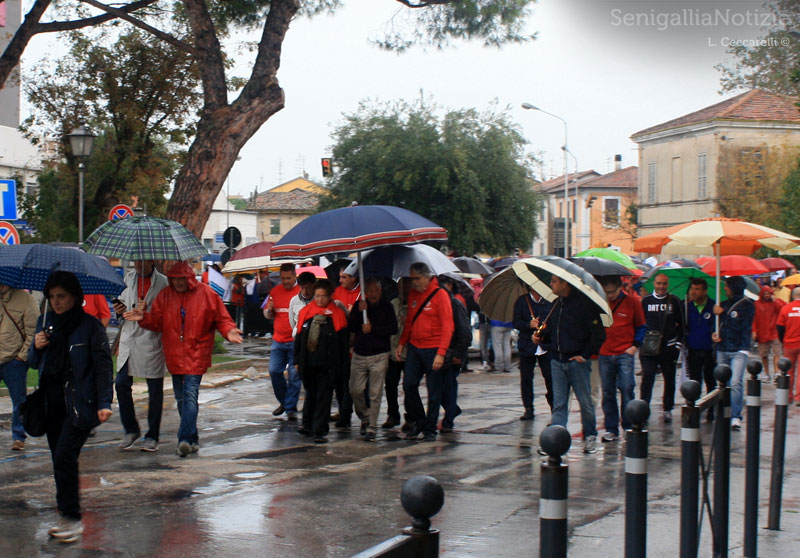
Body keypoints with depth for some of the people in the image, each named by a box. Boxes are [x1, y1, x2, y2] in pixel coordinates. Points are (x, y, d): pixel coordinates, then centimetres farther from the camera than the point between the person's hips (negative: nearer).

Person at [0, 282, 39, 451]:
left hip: (14, 361, -3)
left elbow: (33, 330, -4)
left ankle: (18, 437, 16)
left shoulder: (24, 299, -5)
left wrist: (23, 355, -7)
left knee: (19, 401, 6)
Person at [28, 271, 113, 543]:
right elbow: (34, 363, 17)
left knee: (64, 455, -16)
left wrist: (104, 403, -13)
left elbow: (103, 365, -7)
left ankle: (72, 518, -8)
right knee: (60, 459, 10)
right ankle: (68, 517, 21)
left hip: (80, 403, -6)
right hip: (52, 402, 6)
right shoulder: (45, 323, 10)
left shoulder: (90, 326, -7)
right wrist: (36, 348, -6)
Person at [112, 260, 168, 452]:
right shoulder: (129, 279, 10)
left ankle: (152, 436, 14)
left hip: (152, 341, -5)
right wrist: (119, 309, 1)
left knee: (155, 390, 3)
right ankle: (131, 430, 18)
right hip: (129, 340, 5)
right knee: (121, 384, 0)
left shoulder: (163, 283, -6)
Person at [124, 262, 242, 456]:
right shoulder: (164, 296, 6)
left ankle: (186, 439, -22)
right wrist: (143, 317, -13)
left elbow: (222, 319, 0)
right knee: (181, 398, 12)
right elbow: (157, 321, 5)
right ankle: (192, 439, 24)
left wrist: (229, 331, -19)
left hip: (196, 354, -5)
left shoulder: (207, 294, -4)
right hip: (174, 356, 5)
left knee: (190, 394, -16)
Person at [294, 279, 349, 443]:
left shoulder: (337, 315, -4)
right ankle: (308, 425, 32)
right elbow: (298, 338, 11)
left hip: (327, 365, -3)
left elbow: (344, 342, -1)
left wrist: (343, 364, -3)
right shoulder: (305, 313, 5)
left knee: (323, 397, -1)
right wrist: (297, 360, 11)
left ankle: (319, 431, 0)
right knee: (310, 394, 19)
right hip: (308, 363, 3)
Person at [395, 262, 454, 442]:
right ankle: (417, 422, 19)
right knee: (409, 385, 2)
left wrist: (441, 353, -19)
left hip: (432, 350, -6)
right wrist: (401, 343, 10)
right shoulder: (413, 294, 11)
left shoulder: (439, 295, -8)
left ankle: (430, 430, 10)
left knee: (433, 390, 1)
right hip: (414, 348, 6)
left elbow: (447, 326, -12)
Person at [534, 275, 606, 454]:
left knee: (585, 401, 4)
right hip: (557, 361, 6)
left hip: (577, 361, -6)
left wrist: (585, 355, -12)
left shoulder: (584, 303, -9)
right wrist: (541, 337, 4)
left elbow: (599, 334, -8)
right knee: (558, 403, 4)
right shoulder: (556, 304, 12)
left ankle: (590, 436, 19)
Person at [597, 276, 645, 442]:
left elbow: (641, 326, 9)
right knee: (607, 392, 3)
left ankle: (628, 427, 3)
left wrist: (635, 346, -2)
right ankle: (611, 429, 9)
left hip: (625, 353, -2)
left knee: (626, 389, -7)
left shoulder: (632, 302, 2)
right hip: (604, 354, 2)